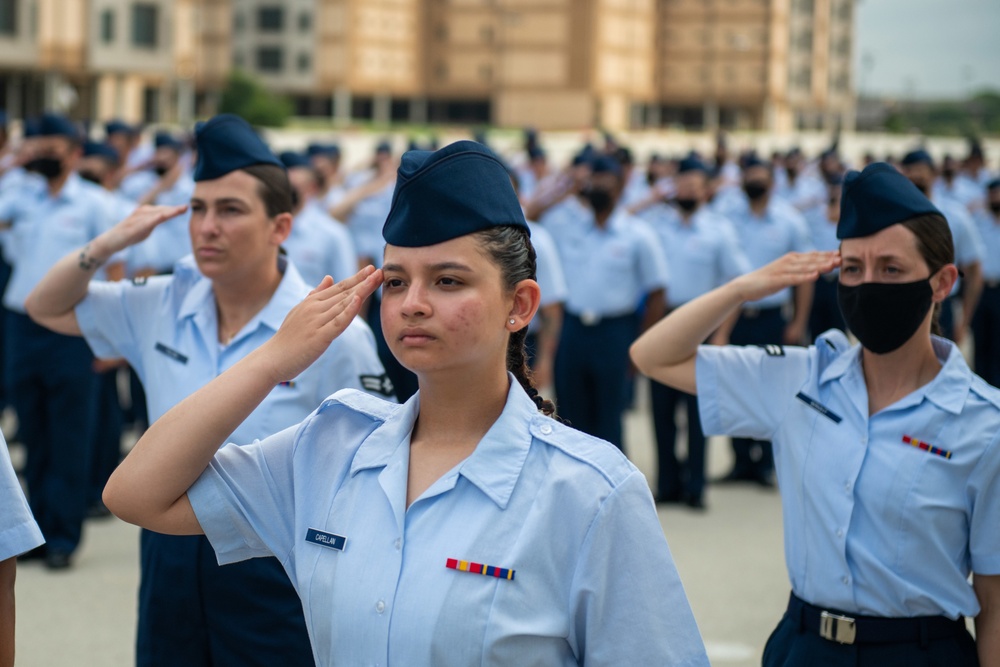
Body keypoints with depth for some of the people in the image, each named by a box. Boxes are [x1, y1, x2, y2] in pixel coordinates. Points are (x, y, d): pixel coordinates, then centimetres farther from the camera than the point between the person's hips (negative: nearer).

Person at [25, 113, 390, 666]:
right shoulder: (163, 305, 1)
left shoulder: (333, 335, -13)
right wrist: (107, 244, -4)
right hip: (170, 557, 5)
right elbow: (46, 309, 14)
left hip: (274, 574, -5)